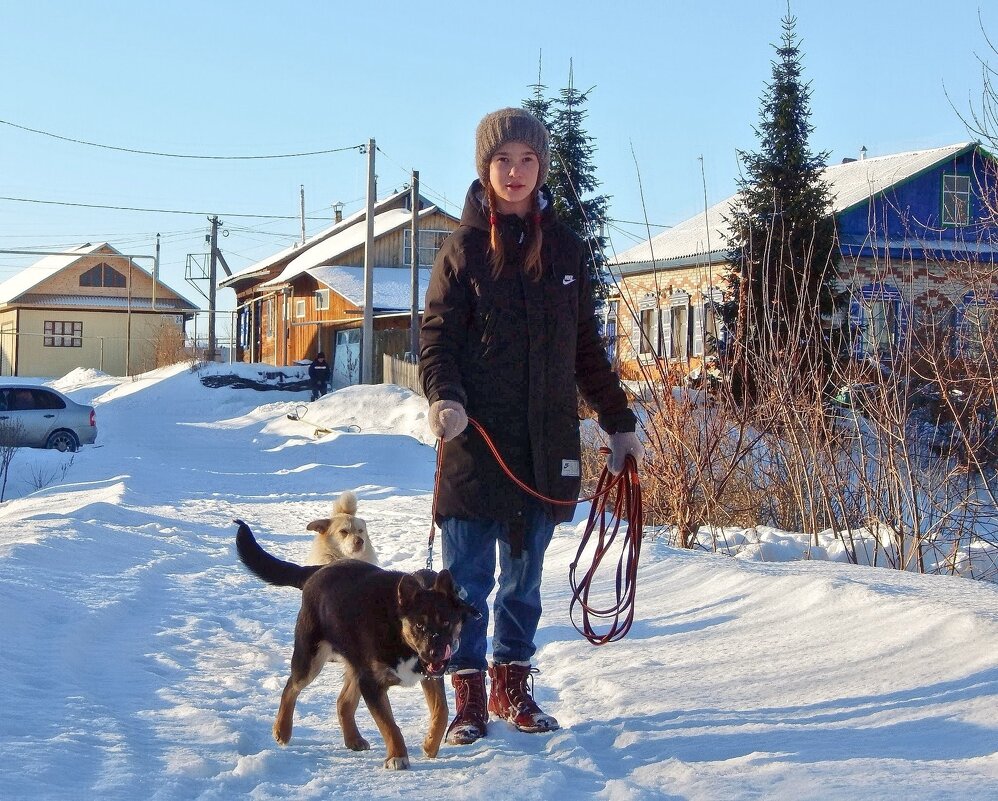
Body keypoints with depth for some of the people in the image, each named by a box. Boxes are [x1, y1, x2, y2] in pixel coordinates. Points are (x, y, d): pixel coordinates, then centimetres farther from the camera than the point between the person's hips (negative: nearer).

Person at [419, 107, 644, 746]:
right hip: (477, 440, -3)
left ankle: (512, 687, 25)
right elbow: (437, 333, -4)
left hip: (547, 441, 3)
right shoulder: (465, 247, 1)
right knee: (469, 575, 0)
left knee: (524, 576, 12)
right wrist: (444, 397, -23)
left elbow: (585, 346, 15)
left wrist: (619, 422, 15)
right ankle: (469, 696, 11)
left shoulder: (564, 248, 10)